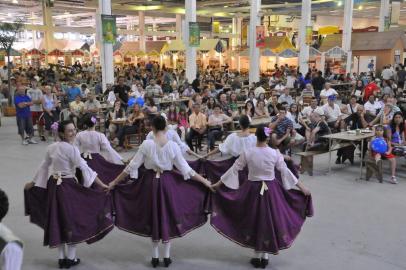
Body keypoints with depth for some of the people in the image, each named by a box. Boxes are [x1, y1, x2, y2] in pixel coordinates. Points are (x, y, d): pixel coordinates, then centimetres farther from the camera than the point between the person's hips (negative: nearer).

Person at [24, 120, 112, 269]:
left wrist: (33, 183, 28)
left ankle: (61, 258, 23)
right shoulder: (71, 148, -16)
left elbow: (43, 167, 14)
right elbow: (84, 168, -20)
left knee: (57, 221, 13)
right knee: (71, 220, 7)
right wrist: (102, 185, -20)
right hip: (68, 187, -7)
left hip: (53, 186, 7)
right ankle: (71, 258, 16)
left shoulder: (51, 147, 5)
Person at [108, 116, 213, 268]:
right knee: (168, 216, 15)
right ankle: (167, 256, 23)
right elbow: (185, 169, -6)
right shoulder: (173, 146, -9)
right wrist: (204, 181, 5)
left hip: (150, 182, 0)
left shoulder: (146, 144, -10)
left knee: (153, 216, 16)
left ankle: (155, 257, 24)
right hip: (168, 183, 0)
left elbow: (131, 167, -6)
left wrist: (114, 182, 4)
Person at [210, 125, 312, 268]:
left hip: (253, 189, 0)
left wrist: (218, 183, 6)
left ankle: (257, 256, 22)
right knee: (269, 220, 14)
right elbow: (285, 172, -5)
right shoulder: (275, 153, -10)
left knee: (255, 220, 14)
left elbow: (234, 170, -5)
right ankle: (265, 256, 22)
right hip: (271, 190, 0)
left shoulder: (247, 153, -10)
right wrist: (302, 187, 5)